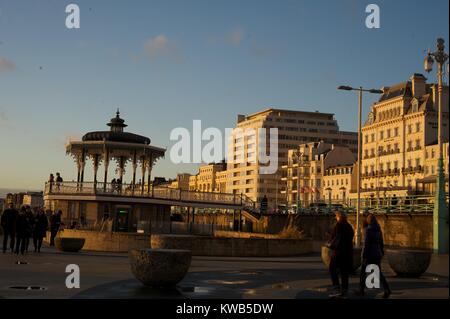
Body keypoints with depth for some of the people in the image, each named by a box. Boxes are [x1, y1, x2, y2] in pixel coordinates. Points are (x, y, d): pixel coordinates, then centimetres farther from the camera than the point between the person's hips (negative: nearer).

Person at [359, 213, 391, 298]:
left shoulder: (368, 229, -15)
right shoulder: (378, 230, 8)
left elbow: (366, 244, -18)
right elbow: (381, 242, 13)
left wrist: (364, 256, -16)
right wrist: (381, 253, 21)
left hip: (369, 253, -6)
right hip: (377, 254, 6)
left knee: (363, 271, 12)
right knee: (379, 273, 5)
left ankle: (361, 290, 20)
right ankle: (387, 289, -14)